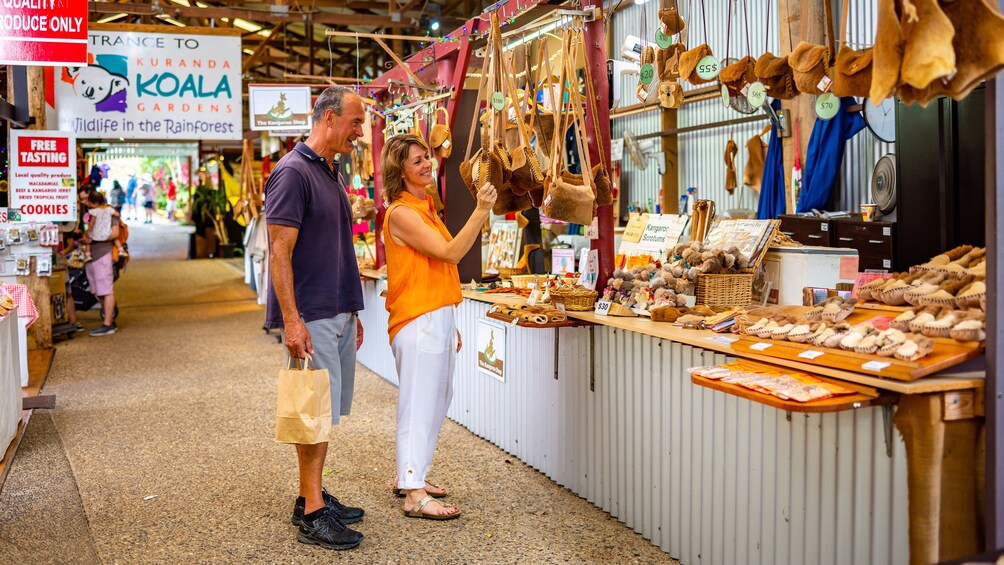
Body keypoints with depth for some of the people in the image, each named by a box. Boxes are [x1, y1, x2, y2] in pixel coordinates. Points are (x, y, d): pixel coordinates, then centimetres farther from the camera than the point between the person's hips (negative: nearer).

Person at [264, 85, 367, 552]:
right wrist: (291, 320, -23)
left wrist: (352, 311, 20)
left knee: (326, 411, 14)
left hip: (338, 314, 9)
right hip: (311, 316, -9)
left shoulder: (331, 172, 15)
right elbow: (279, 251, -18)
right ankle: (312, 515, 6)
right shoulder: (292, 172, -13)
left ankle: (312, 496, 25)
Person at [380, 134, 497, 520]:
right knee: (419, 405, -6)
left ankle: (408, 475, 28)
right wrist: (481, 212, -27)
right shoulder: (401, 213, -14)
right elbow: (450, 253, -22)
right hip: (418, 320, -10)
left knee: (436, 401, 16)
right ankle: (415, 495, 1)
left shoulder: (424, 207, 16)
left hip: (438, 317, 10)